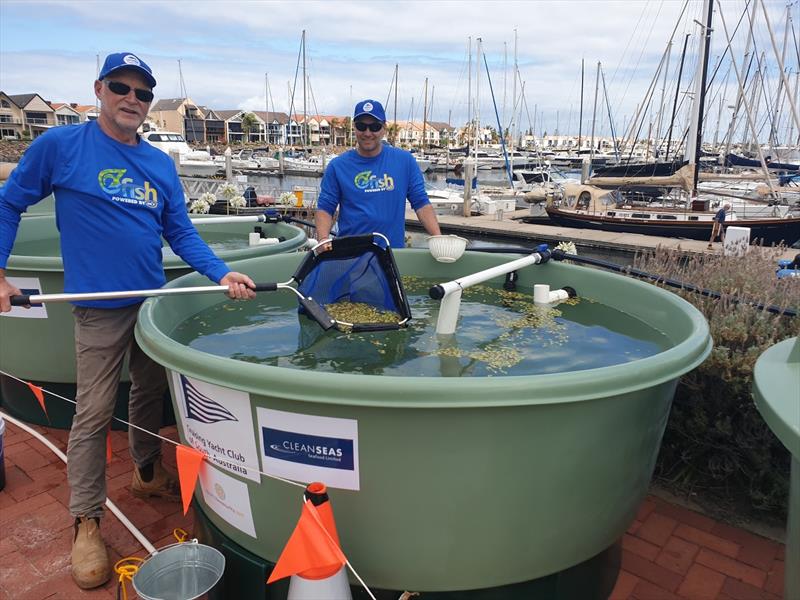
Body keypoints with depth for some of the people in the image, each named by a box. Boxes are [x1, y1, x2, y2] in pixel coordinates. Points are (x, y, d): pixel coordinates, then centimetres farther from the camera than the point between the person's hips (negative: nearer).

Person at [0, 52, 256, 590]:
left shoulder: (161, 163, 5)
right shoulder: (60, 146, -6)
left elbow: (181, 233, 4)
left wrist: (222, 274, -9)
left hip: (155, 300, 5)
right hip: (100, 307, -5)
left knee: (151, 392, 18)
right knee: (94, 413, 1)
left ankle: (148, 473, 40)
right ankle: (86, 522, 17)